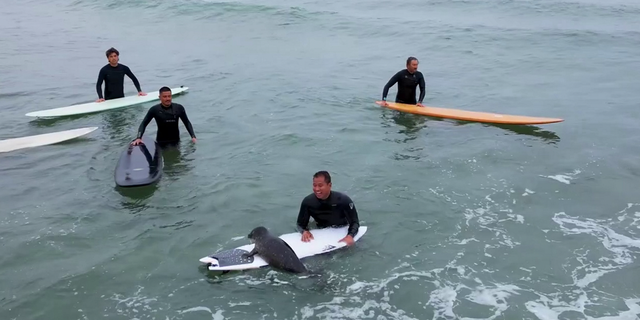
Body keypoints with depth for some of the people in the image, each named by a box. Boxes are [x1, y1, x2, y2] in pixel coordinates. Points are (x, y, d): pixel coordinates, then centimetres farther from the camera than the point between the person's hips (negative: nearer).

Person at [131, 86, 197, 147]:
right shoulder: (154, 110, -10)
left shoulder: (179, 108, -5)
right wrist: (138, 138, -19)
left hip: (176, 141, 2)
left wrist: (193, 136, -5)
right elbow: (144, 124, -4)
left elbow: (187, 123, 6)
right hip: (161, 143, -2)